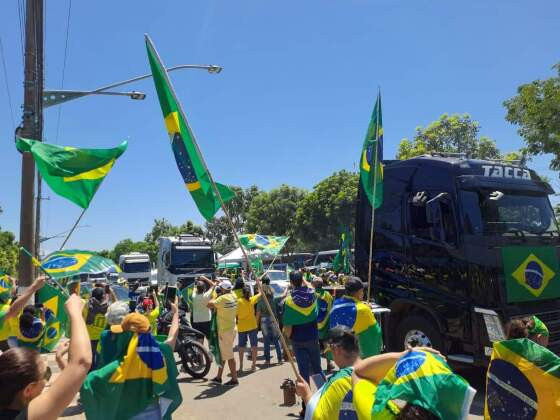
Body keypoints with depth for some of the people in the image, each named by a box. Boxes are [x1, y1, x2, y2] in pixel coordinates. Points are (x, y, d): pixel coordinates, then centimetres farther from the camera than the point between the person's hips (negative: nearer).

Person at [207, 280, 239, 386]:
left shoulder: (223, 298, -22)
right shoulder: (233, 296, 4)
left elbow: (210, 305, -27)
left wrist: (216, 297, -9)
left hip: (225, 331, -9)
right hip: (231, 328, 9)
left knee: (229, 356, 0)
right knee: (222, 354, 18)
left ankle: (234, 379, 7)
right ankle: (218, 377, 28)